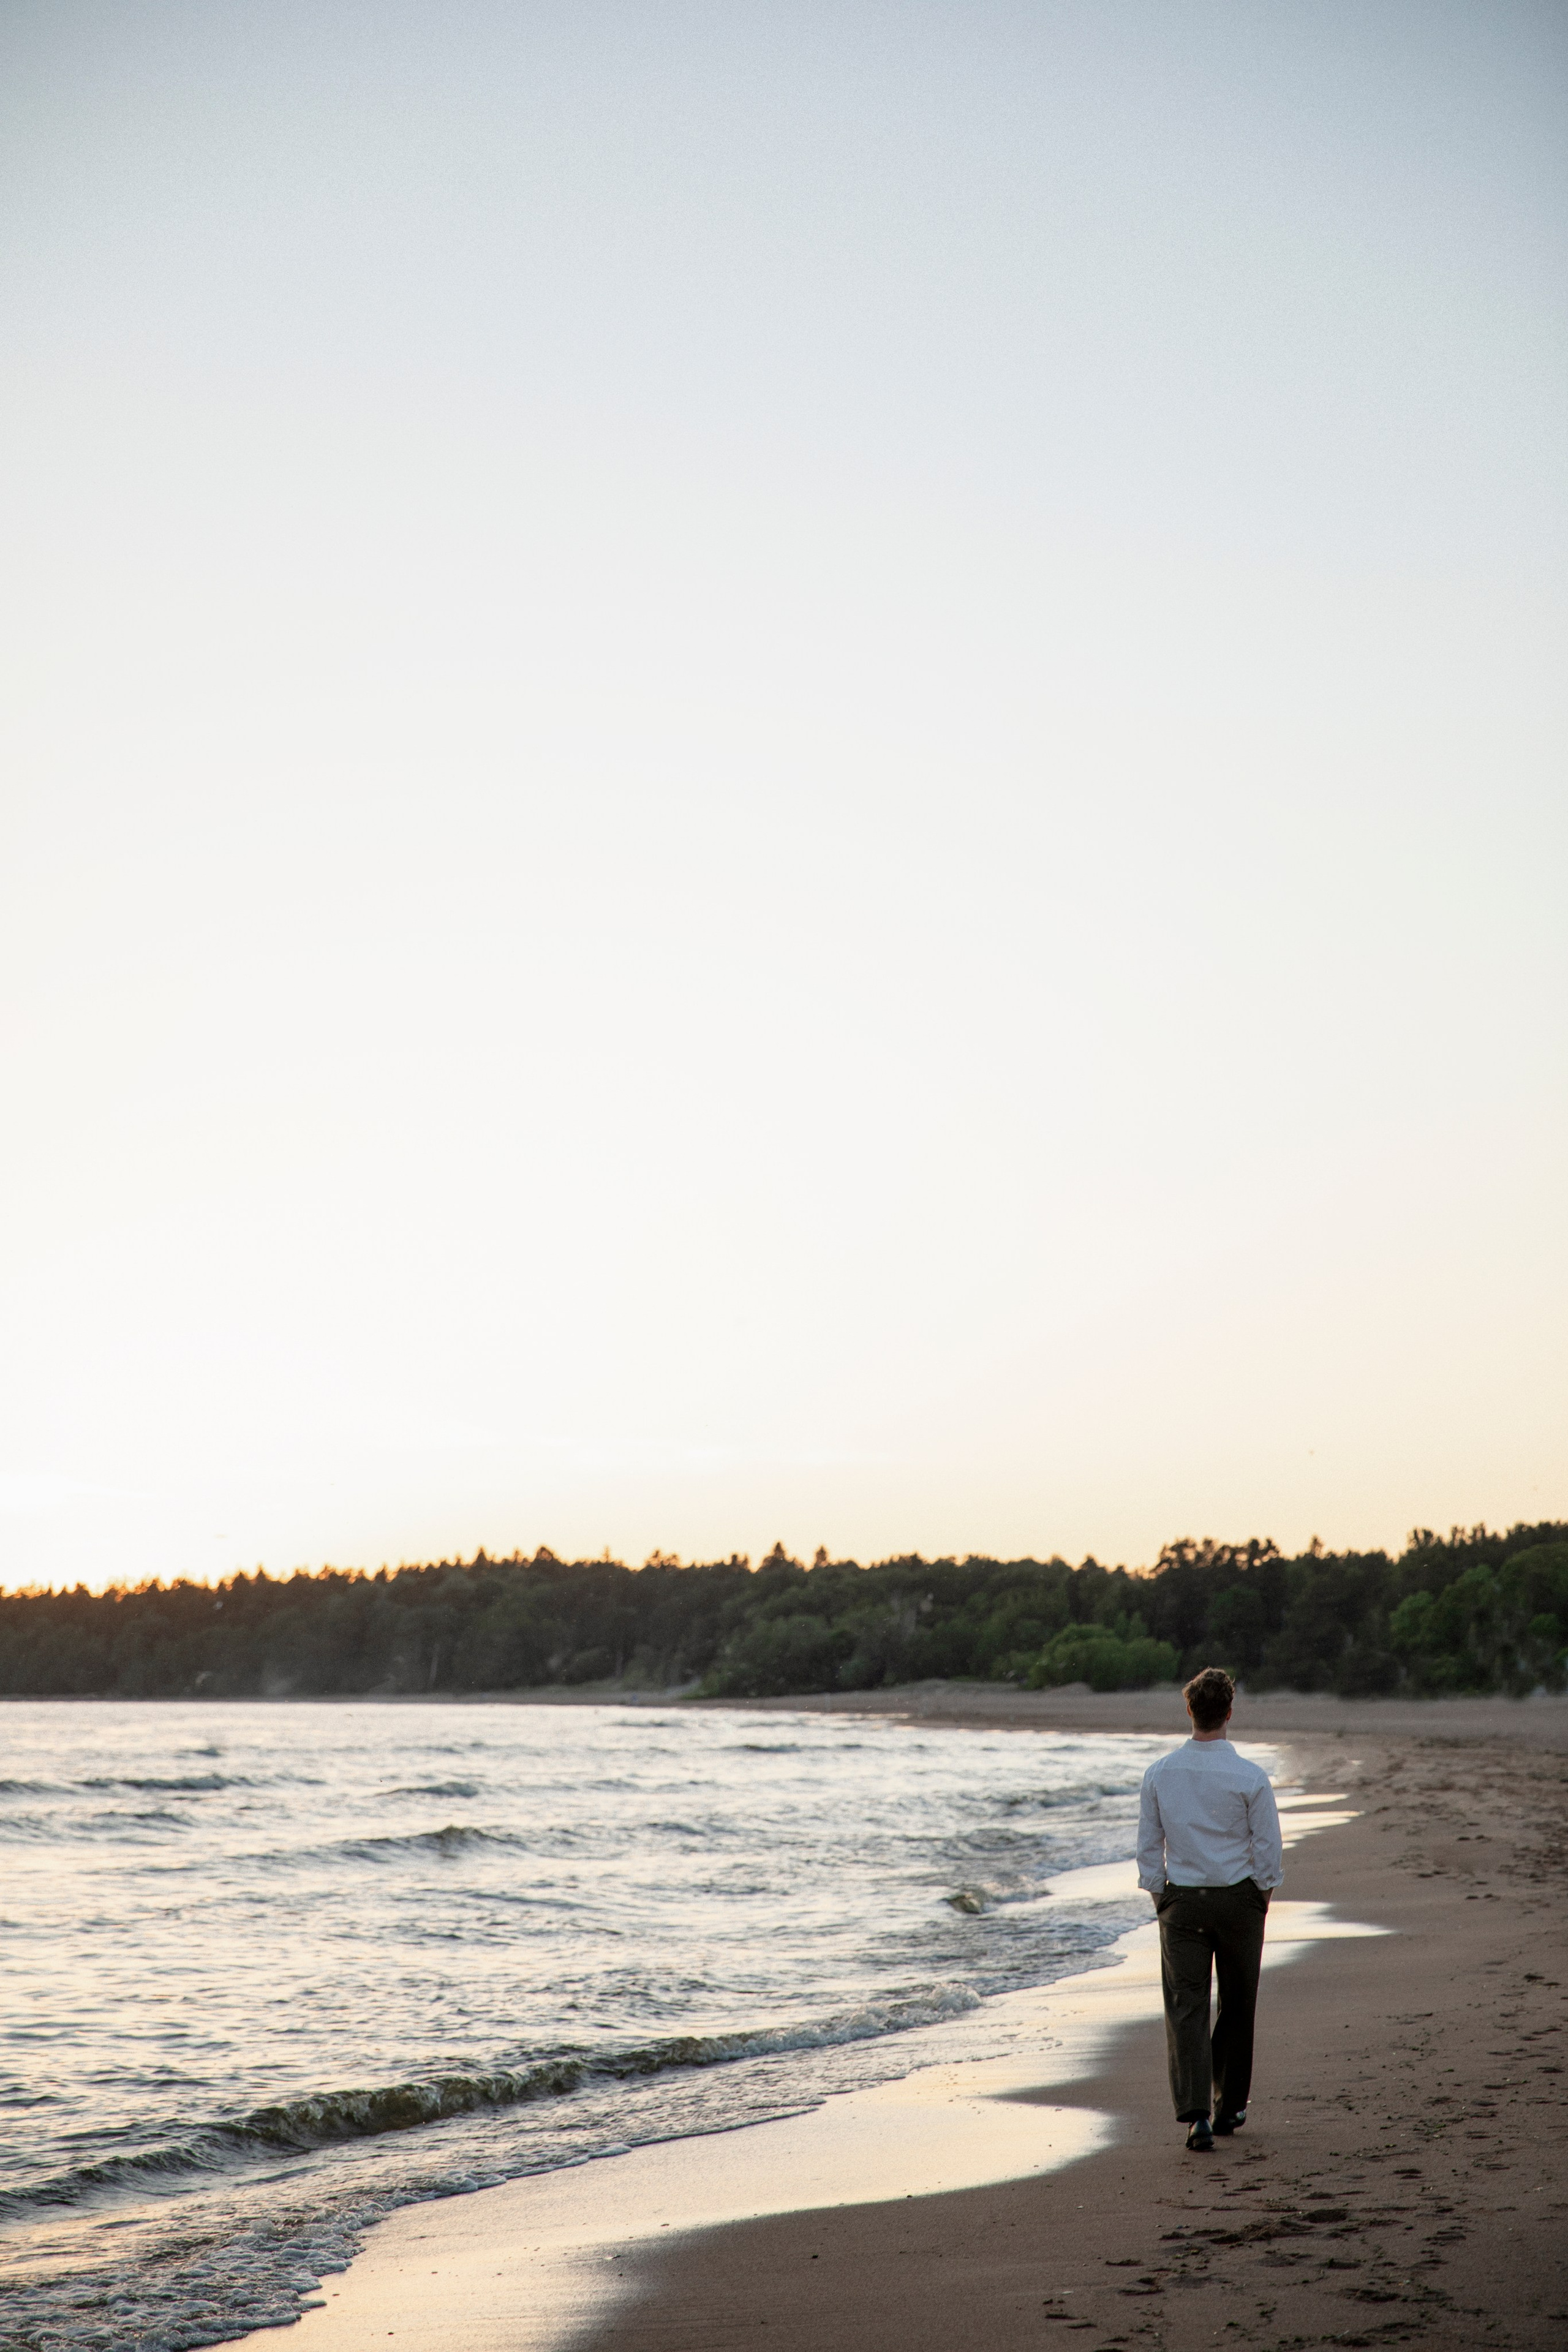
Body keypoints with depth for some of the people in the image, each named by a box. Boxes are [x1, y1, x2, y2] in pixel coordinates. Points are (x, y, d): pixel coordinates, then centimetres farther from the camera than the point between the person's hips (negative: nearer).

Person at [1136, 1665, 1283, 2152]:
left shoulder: (1160, 1773, -5)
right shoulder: (1250, 1777, -13)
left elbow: (1148, 1845, 1)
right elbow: (1270, 1849, -7)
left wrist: (1159, 1896, 13)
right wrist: (1261, 1898, 9)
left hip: (1181, 1900, 1)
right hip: (1239, 1899, -1)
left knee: (1186, 2007, 1)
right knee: (1236, 2006, 15)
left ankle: (1196, 2113, -13)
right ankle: (1229, 2106, 26)